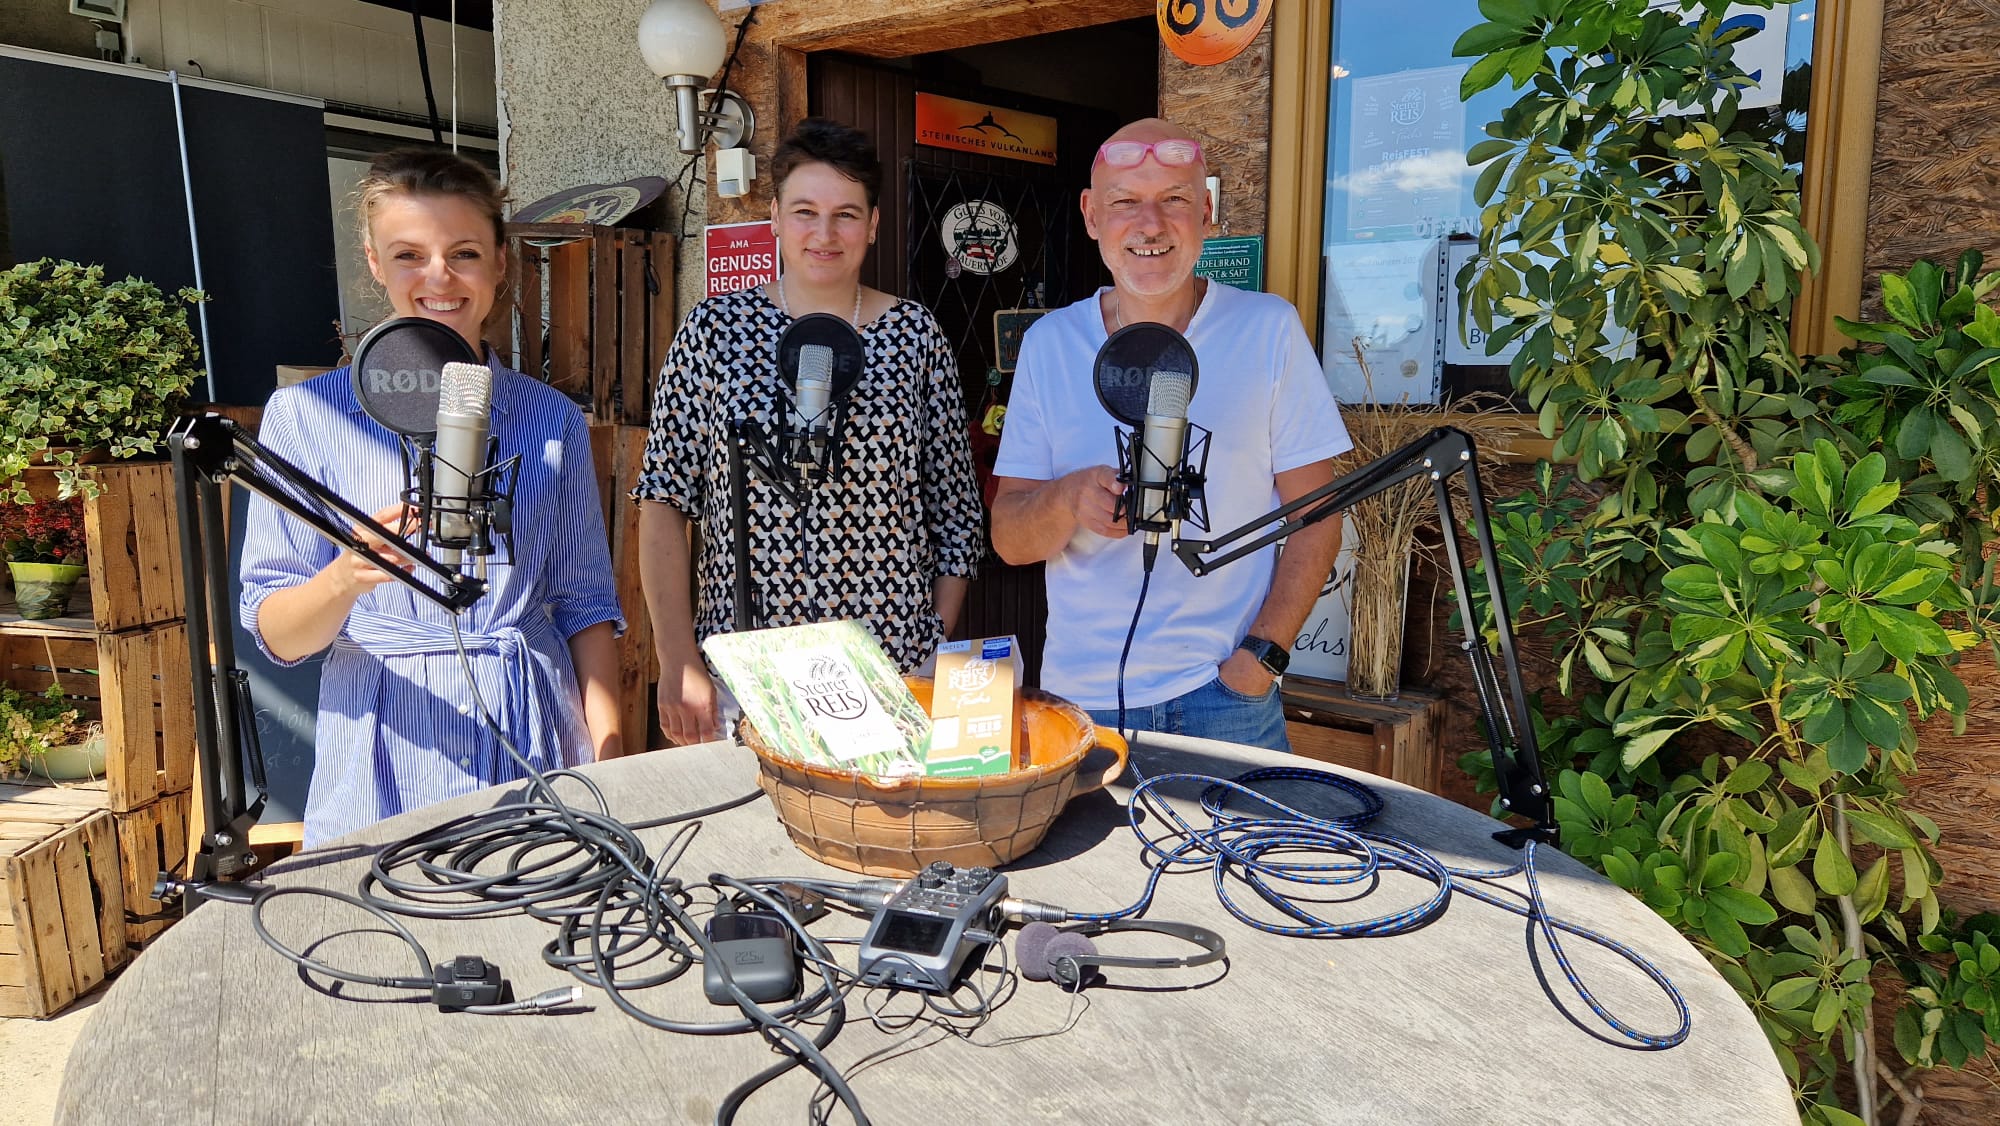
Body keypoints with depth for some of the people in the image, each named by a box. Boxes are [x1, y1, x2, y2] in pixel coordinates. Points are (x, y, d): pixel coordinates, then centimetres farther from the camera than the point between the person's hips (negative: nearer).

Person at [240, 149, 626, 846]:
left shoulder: (553, 420, 4)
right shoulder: (307, 414, -2)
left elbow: (585, 603, 6)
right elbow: (277, 635, -3)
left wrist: (609, 755, -4)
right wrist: (345, 578, -24)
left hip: (538, 747, 2)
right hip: (387, 773, -1)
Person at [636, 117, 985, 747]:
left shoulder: (917, 335, 2)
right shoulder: (714, 330, -1)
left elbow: (955, 509, 6)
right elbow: (665, 503, -2)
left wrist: (940, 643, 2)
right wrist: (679, 664, -8)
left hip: (896, 665, 1)